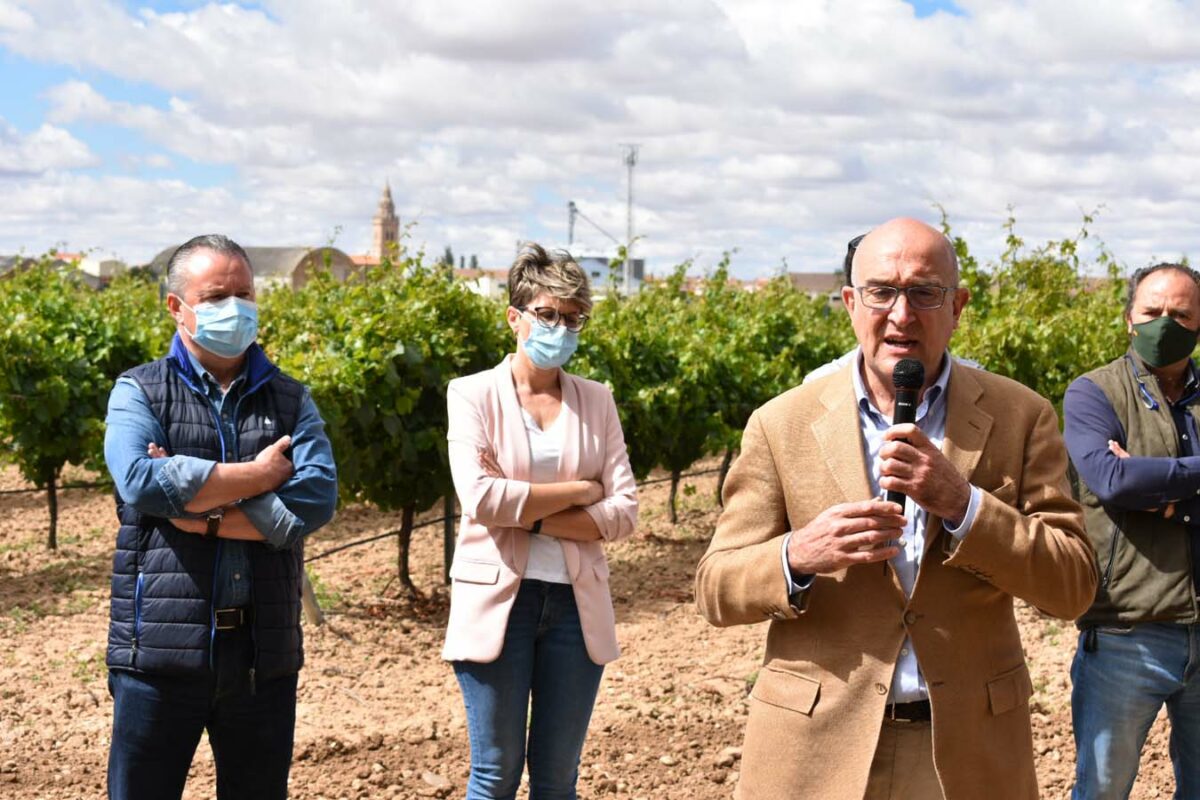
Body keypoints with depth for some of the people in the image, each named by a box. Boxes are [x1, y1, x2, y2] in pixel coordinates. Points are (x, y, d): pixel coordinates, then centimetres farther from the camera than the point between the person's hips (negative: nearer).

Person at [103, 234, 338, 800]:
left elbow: (317, 498, -7)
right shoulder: (139, 392, 4)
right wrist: (259, 475, -10)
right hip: (159, 651, -2)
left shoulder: (289, 401, 10)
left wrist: (201, 515, -14)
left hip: (264, 657, 2)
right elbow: (140, 480, -17)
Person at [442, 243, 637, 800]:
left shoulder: (596, 402, 8)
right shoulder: (474, 395, 0)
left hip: (576, 602, 3)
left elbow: (625, 511, -1)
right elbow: (480, 497, -15)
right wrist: (578, 490, -9)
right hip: (498, 600, -3)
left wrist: (531, 517, -11)